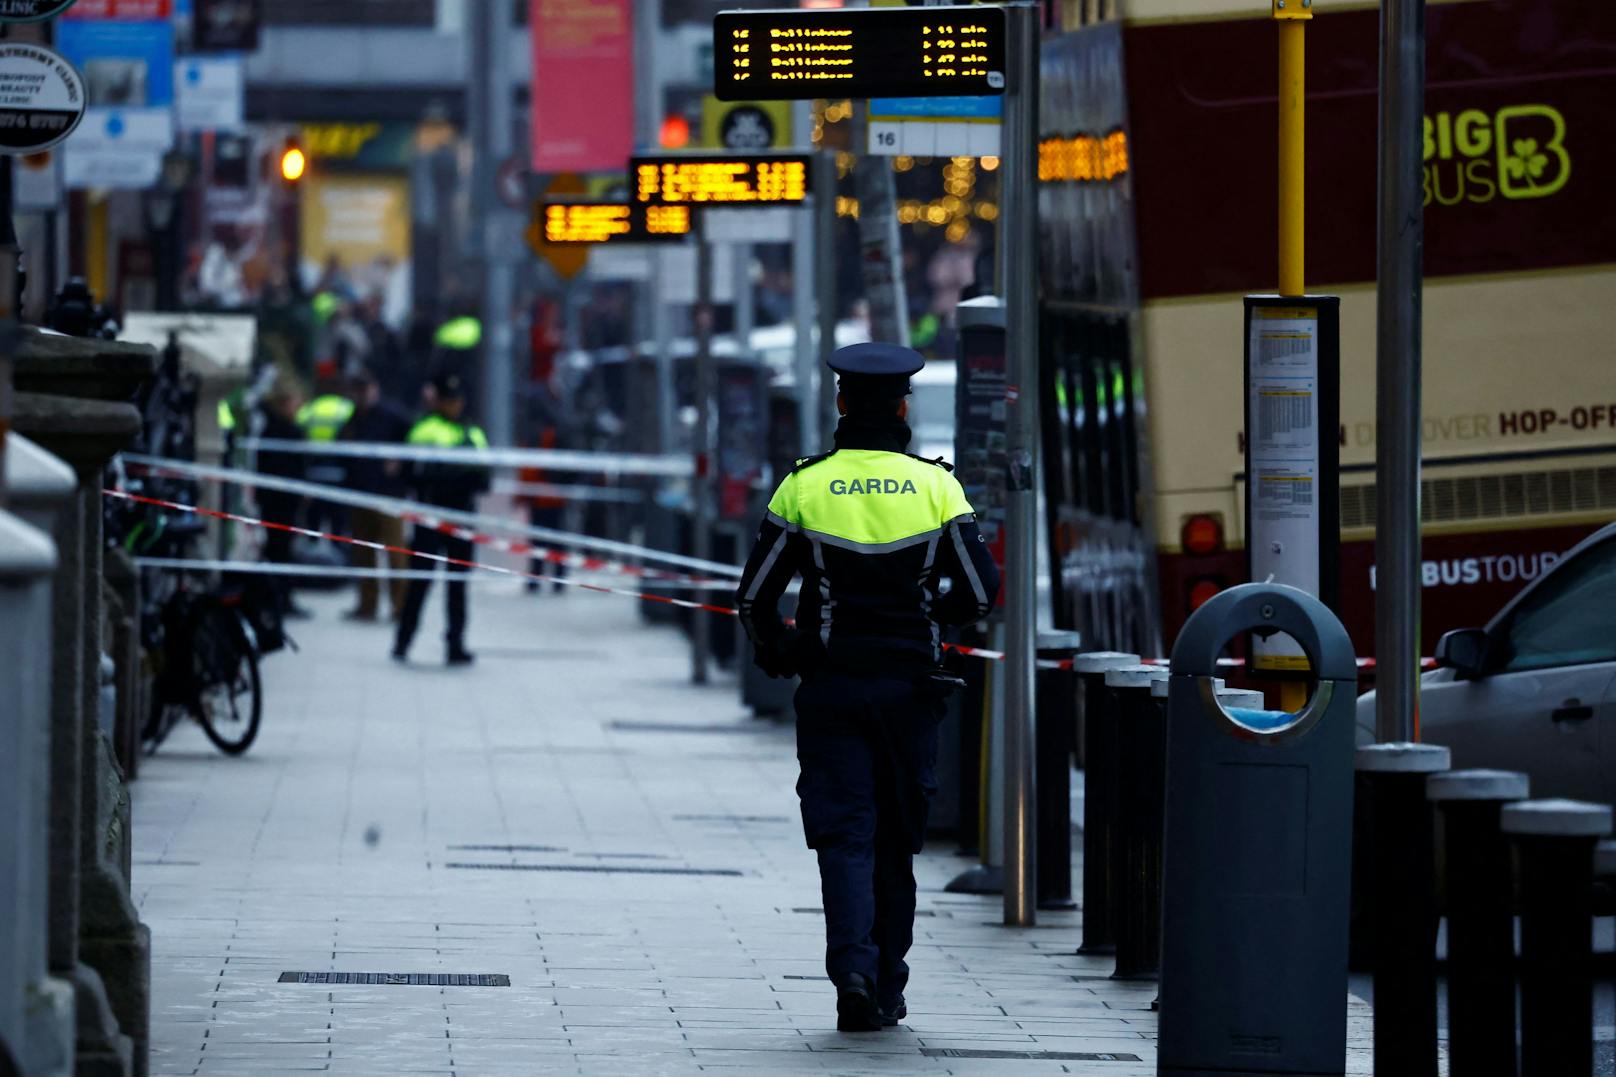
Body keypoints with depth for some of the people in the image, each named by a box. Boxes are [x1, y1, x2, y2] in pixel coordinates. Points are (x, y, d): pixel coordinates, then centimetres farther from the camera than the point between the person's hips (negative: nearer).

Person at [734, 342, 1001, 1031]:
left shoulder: (805, 487, -3)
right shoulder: (935, 486, -3)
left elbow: (754, 596, -2)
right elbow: (981, 592, -4)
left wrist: (775, 656, 16)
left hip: (831, 686, -1)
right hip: (910, 684, 1)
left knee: (845, 833, -1)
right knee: (897, 842, 12)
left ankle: (854, 968, -21)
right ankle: (886, 991, 16)